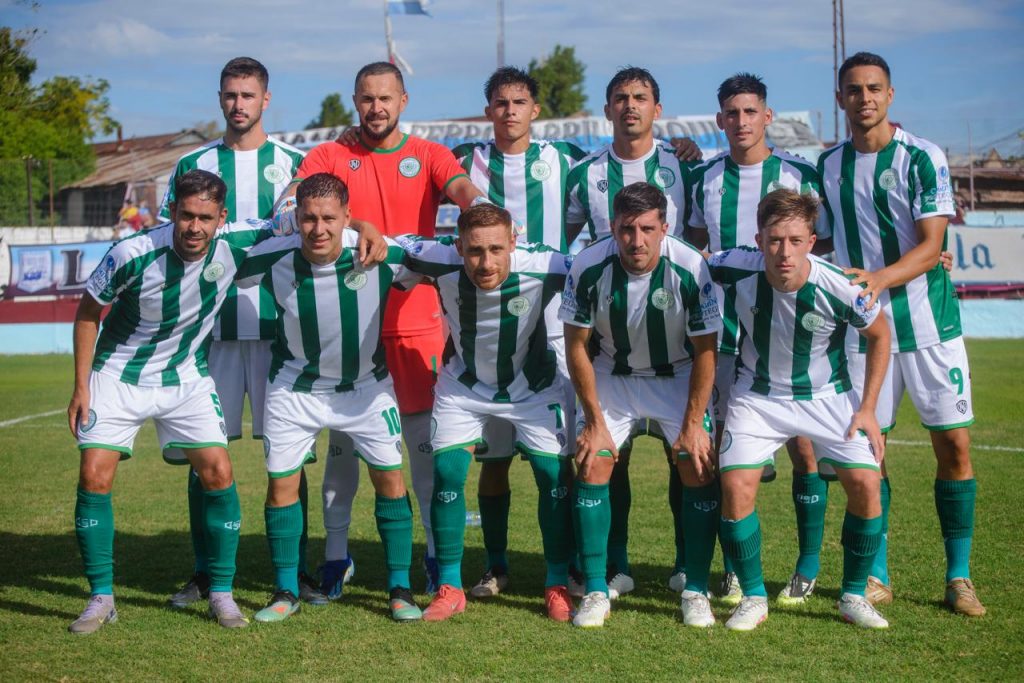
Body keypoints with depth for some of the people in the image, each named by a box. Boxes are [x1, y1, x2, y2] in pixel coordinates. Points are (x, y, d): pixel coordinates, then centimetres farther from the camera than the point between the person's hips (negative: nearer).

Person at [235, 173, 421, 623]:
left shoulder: (384, 254, -24)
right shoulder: (272, 259, -22)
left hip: (367, 385, 0)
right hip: (295, 388, 0)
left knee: (390, 478, -2)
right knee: (281, 483, 1)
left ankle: (399, 590, 12)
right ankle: (286, 592, 17)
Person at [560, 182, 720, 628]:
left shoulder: (691, 268, -26)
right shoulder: (588, 267, -23)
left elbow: (705, 350, -14)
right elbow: (576, 345, -10)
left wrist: (693, 423, -14)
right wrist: (595, 420, -10)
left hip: (679, 376, -1)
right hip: (612, 374, 1)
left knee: (699, 469, -12)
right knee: (591, 466, -10)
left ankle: (696, 591, 0)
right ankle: (596, 591, 0)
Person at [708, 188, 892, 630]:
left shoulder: (839, 288, -25)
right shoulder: (737, 269, -25)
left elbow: (879, 335, -5)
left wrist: (867, 409, -6)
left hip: (827, 396, 0)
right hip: (758, 395, 0)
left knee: (865, 484, -13)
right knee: (736, 486, -17)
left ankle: (853, 596, 8)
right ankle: (753, 598, 2)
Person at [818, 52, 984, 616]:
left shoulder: (921, 157, -5)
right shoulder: (827, 166, 7)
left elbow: (930, 247, -12)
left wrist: (878, 280, -27)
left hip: (928, 320, -3)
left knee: (953, 443, -2)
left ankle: (959, 576, 9)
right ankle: (876, 575, 13)